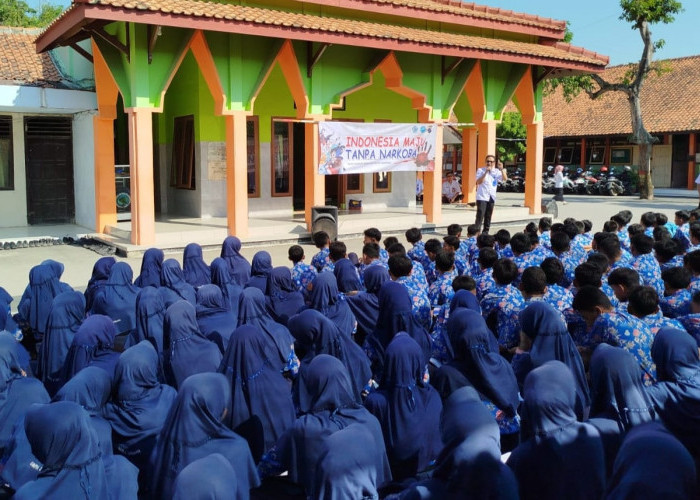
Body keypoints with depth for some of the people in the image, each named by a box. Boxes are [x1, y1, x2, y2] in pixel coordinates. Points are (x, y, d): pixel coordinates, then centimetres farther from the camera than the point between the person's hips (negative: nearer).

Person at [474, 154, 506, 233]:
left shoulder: (496, 171, 6)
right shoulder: (481, 170, -3)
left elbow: (505, 178, -7)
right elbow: (478, 182, -16)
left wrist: (501, 169, -20)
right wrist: (486, 172, -22)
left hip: (491, 197, 4)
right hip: (482, 197, -4)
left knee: (488, 217, 10)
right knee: (480, 216, -13)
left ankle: (485, 232, 20)